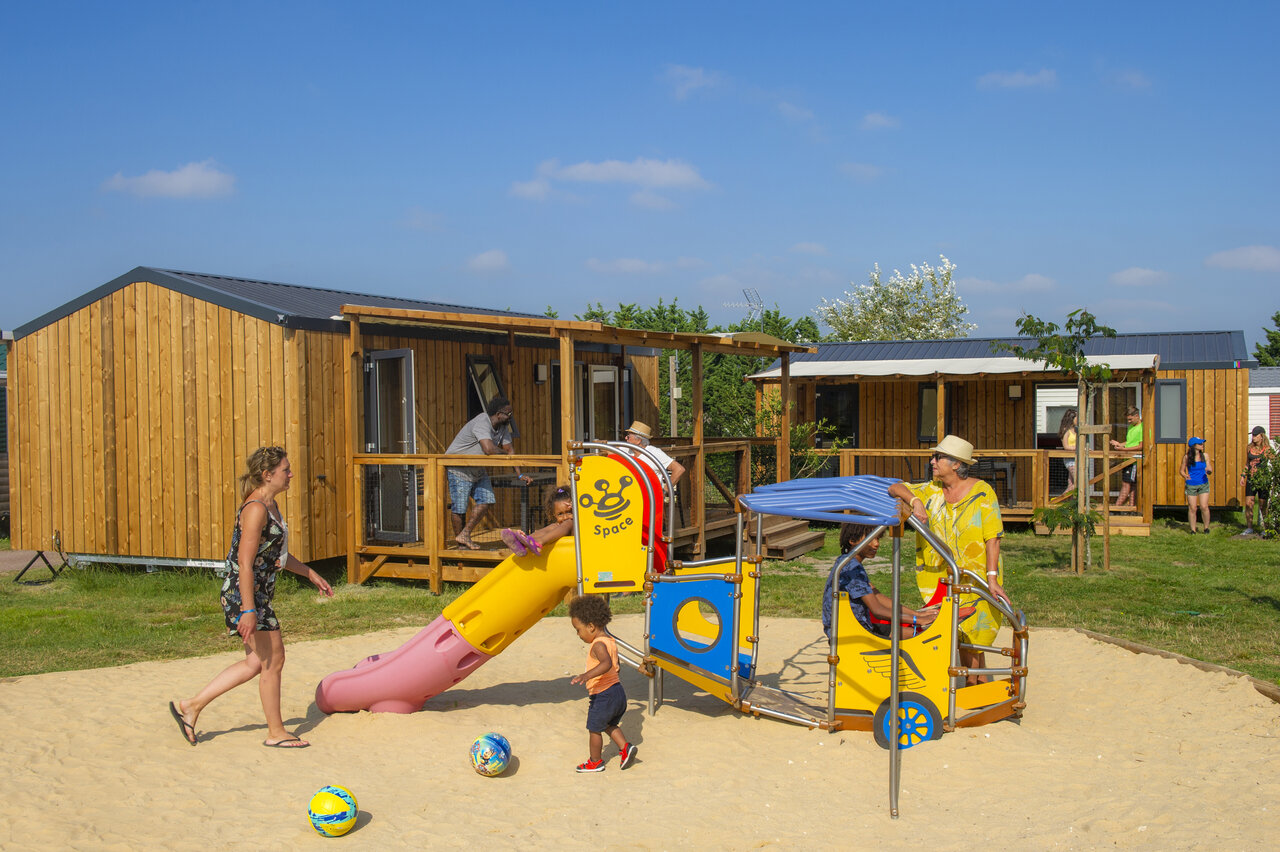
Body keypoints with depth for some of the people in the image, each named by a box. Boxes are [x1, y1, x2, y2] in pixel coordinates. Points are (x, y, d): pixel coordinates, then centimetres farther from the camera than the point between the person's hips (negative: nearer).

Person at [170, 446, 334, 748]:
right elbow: (245, 563, -23)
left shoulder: (270, 505, 13)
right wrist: (248, 610, -26)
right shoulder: (255, 509, -19)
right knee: (273, 659, 0)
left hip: (259, 595, 10)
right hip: (244, 594, -10)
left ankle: (191, 706, 21)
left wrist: (310, 573, 30)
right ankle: (276, 732, 13)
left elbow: (278, 553, 26)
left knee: (257, 662, 16)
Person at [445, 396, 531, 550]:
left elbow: (509, 449, 4)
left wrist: (520, 474, -4)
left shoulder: (503, 426, 1)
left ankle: (465, 535, 6)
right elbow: (489, 449, -41)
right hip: (458, 468, -9)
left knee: (486, 500, -2)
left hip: (478, 470, 9)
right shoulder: (482, 423, -29)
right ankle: (461, 544, 10)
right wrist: (504, 452, -19)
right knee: (460, 508, -3)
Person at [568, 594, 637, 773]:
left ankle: (595, 762, 23)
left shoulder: (598, 645, -21)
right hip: (618, 691, 9)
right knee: (609, 725, 26)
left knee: (595, 729, 10)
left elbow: (607, 663, -41)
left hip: (603, 696, -9)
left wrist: (587, 675, -51)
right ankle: (625, 747, 12)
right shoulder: (610, 641, 9)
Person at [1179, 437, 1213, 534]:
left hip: (1203, 484, 1)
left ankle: (1206, 527, 11)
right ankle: (1193, 530, 11)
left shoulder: (1205, 456, 0)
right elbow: (1181, 470, 3)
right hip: (1191, 485, -1)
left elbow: (1210, 469, 4)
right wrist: (1185, 476, -18)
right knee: (1192, 508, -1)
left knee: (1204, 507, -8)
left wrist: (1209, 471, -19)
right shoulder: (1186, 457, -5)